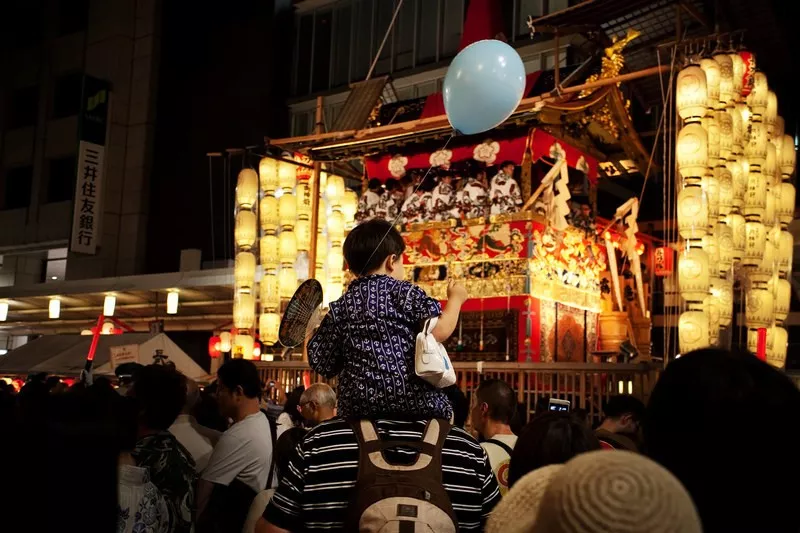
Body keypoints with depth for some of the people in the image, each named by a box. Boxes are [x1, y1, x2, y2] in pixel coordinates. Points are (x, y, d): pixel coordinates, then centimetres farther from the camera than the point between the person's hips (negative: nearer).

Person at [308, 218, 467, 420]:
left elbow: (323, 364, 9)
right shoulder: (405, 292, 1)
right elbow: (439, 331, -10)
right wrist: (456, 298, 7)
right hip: (415, 398, -3)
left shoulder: (338, 309, 10)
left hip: (359, 406, 3)